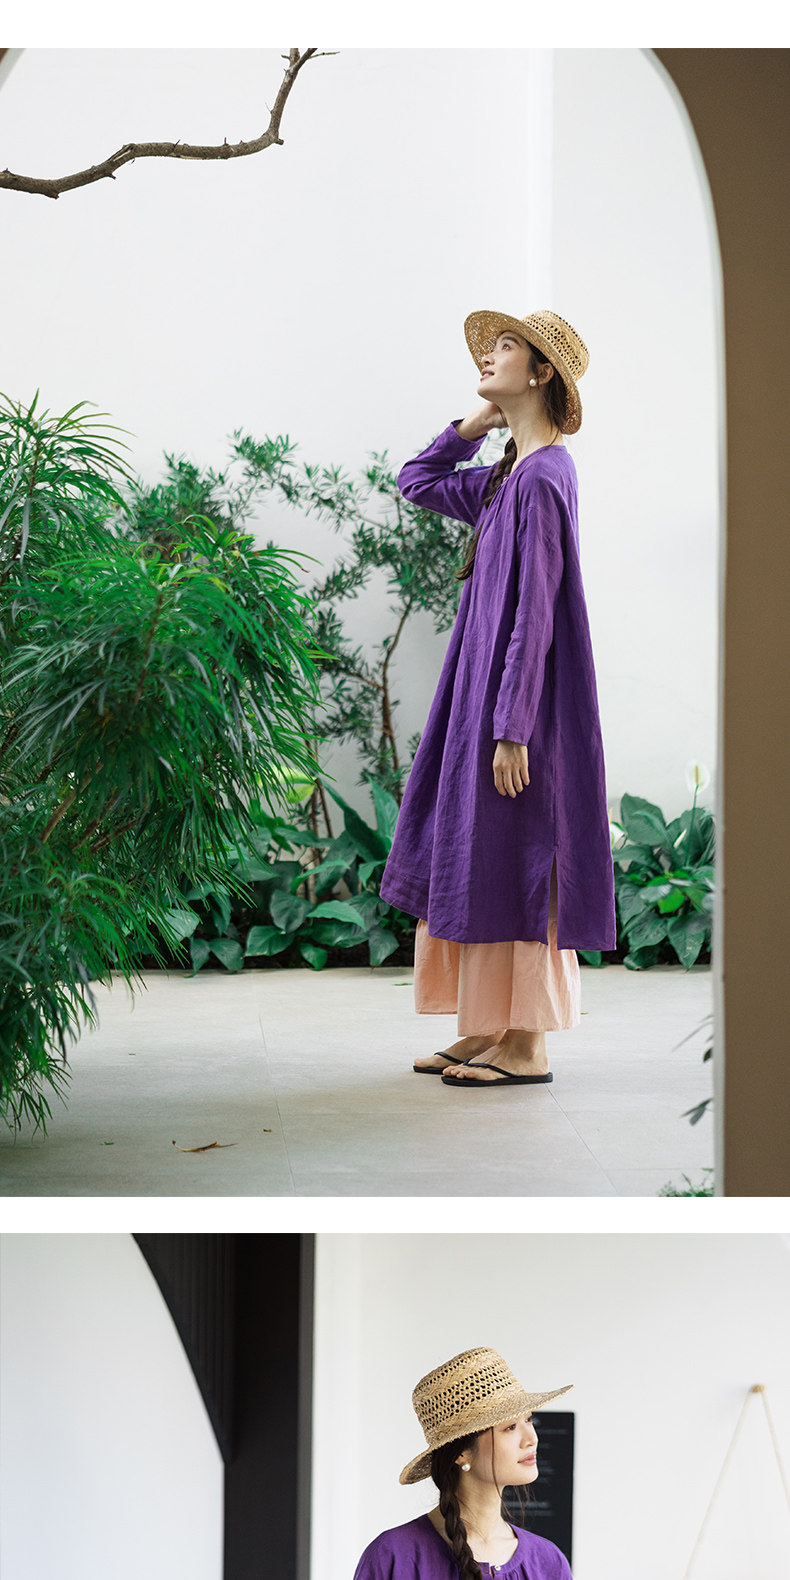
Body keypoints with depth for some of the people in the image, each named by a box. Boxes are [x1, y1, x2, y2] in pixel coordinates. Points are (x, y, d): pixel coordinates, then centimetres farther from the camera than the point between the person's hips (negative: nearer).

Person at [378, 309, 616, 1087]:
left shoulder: (543, 478, -16)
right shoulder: (507, 475, 12)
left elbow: (535, 612, -20)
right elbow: (416, 481, 27)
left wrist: (512, 728, -22)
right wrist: (480, 422, 14)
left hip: (518, 694, -10)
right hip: (482, 686, 10)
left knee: (512, 862, -5)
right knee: (473, 857, 12)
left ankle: (526, 1045, 2)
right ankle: (487, 1031, 19)